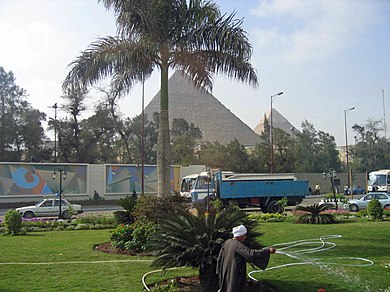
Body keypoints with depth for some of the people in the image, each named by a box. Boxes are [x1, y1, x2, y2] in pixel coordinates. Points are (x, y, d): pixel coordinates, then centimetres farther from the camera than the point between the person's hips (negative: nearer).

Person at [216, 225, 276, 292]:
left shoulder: (227, 243, 1)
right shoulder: (238, 245, -22)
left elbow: (220, 258, 7)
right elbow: (251, 253, -31)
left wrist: (219, 271, 17)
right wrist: (268, 251, -28)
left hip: (225, 273, 8)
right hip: (235, 276, -8)